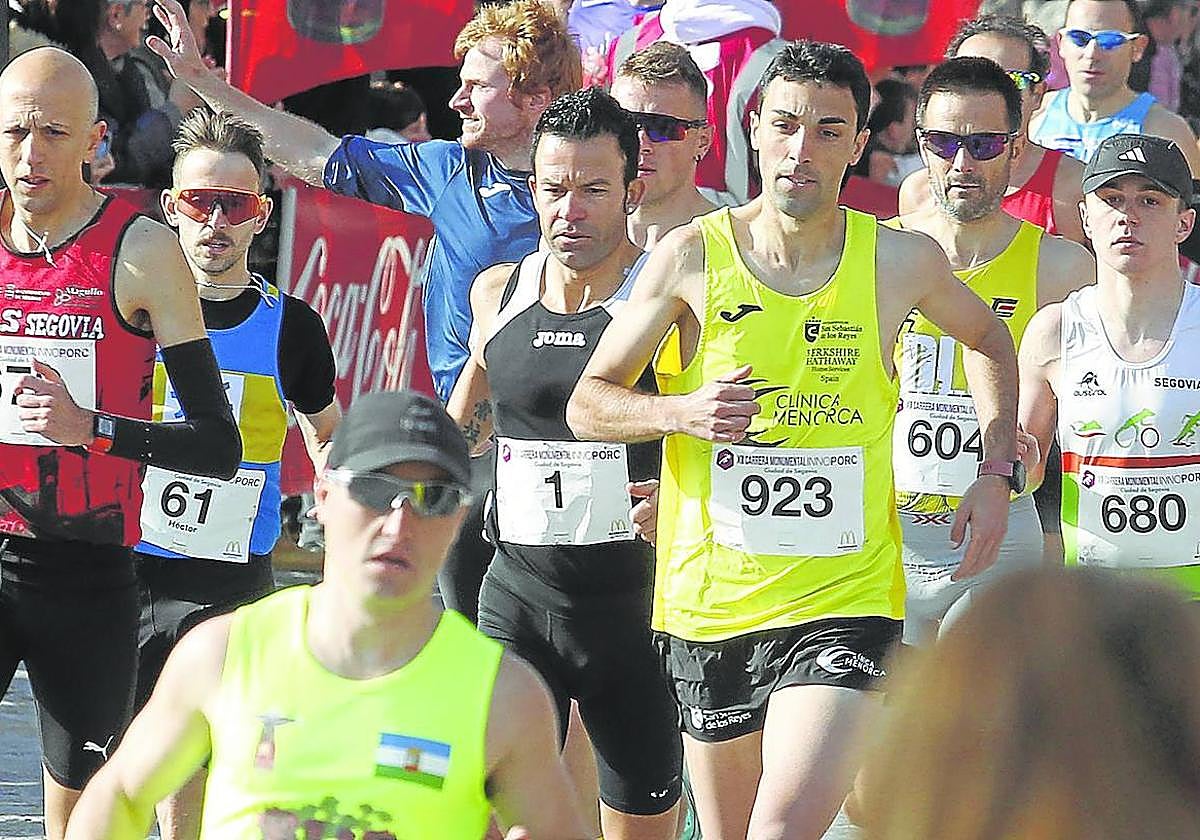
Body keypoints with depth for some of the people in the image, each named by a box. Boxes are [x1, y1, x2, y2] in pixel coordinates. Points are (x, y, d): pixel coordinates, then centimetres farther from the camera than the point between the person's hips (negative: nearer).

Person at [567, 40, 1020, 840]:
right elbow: (588, 405, 2)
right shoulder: (693, 257, -3)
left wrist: (997, 475, 10)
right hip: (709, 600, 2)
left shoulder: (901, 260, -1)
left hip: (845, 602, -2)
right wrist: (681, 413, -17)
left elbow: (990, 339, 21)